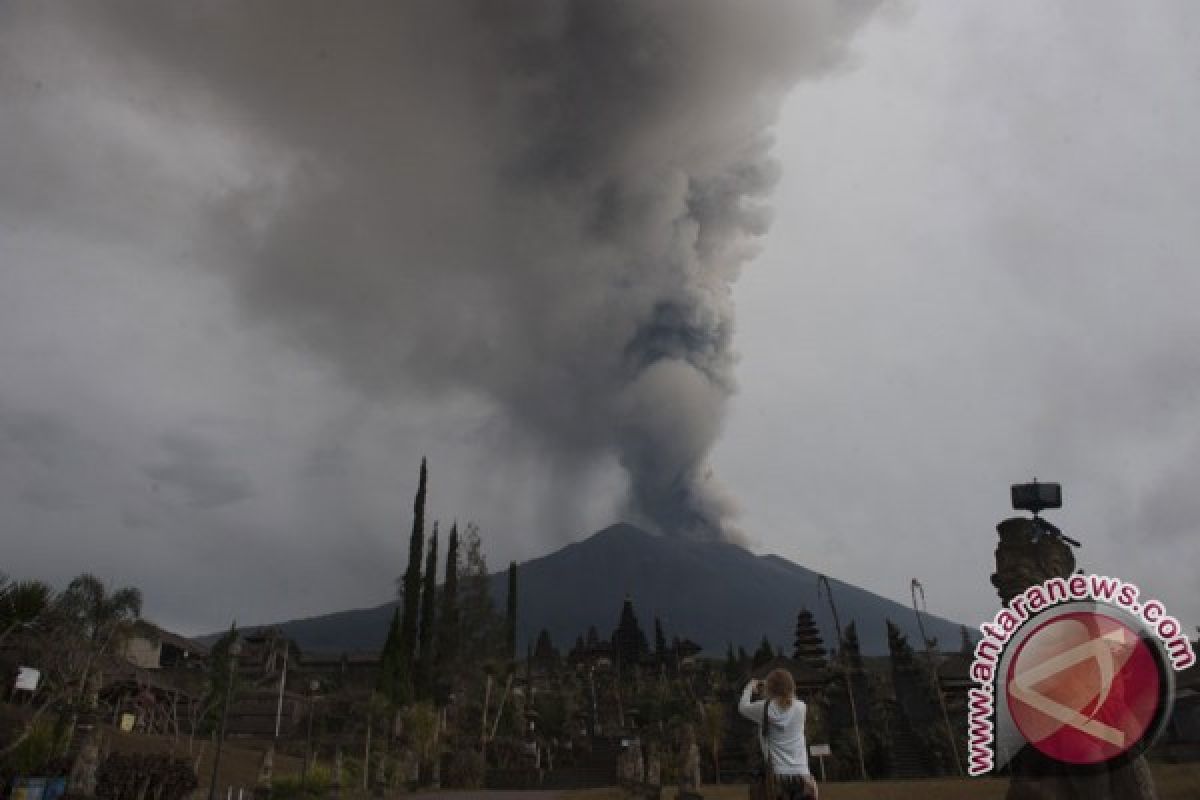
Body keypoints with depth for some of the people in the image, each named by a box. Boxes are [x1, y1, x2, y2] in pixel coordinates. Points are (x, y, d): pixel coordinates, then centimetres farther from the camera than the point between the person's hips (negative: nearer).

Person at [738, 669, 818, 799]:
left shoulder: (764, 709, -3)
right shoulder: (801, 708, 4)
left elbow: (743, 706, 16)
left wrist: (750, 688, 33)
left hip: (777, 776, -2)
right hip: (801, 776, 2)